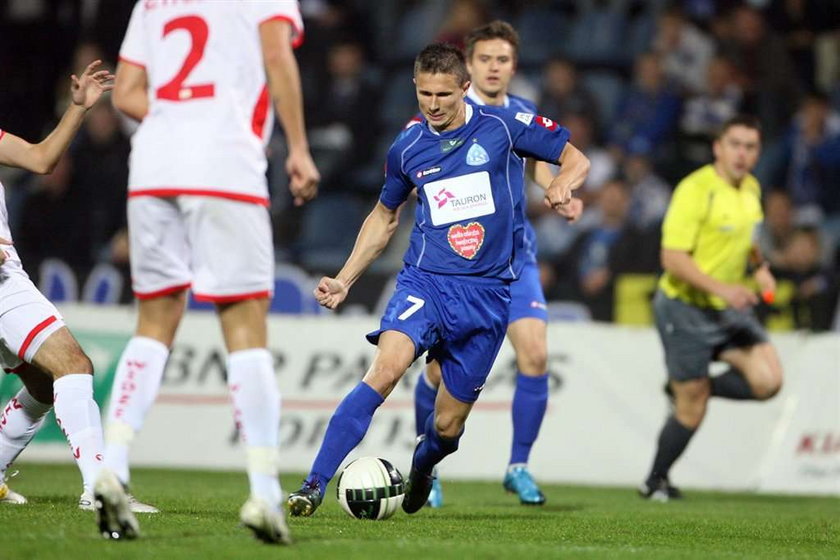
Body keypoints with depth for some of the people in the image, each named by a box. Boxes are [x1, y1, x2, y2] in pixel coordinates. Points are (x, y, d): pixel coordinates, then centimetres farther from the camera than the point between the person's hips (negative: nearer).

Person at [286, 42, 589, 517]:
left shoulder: (503, 126, -3)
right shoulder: (408, 148, 6)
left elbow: (576, 159, 5)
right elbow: (384, 218, 21)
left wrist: (562, 185, -19)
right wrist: (344, 280, 14)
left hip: (488, 294, -1)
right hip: (425, 281, 1)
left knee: (447, 426, 3)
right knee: (387, 367, -29)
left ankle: (420, 469, 42)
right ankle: (314, 487, -30)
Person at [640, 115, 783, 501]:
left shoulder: (751, 188, 7)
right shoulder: (696, 190, -18)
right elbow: (673, 258, -23)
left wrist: (760, 267, 7)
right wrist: (721, 288, -32)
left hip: (730, 309, 7)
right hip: (686, 309, -7)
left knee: (767, 381, -12)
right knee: (691, 411, -2)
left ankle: (689, 388, 13)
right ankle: (655, 483, 21)